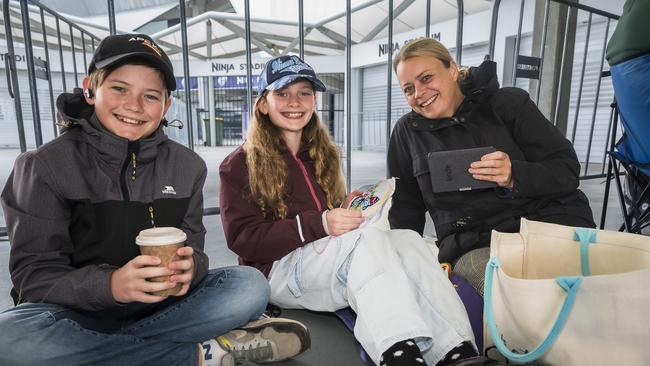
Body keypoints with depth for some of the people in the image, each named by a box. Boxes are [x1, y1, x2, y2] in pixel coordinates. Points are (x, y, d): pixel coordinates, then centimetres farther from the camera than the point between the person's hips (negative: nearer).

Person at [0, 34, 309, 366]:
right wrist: (110, 284, -31)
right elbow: (33, 274, -12)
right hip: (79, 312, -1)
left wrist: (188, 267, -26)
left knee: (249, 285, -18)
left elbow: (193, 248, -1)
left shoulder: (186, 165, -1)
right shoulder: (44, 166, -9)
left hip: (160, 304, 2)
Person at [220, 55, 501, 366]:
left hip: (327, 260, 5)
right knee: (368, 238, -33)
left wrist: (348, 211, -2)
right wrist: (320, 225, -21)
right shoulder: (240, 164, 1)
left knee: (406, 238, -26)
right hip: (279, 270, -5)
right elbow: (243, 238, -10)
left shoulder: (322, 153, 21)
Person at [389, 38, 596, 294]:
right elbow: (405, 209, 15)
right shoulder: (408, 131, 8)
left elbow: (567, 170, 1)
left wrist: (514, 177, -18)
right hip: (471, 246, 0)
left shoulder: (509, 103, 4)